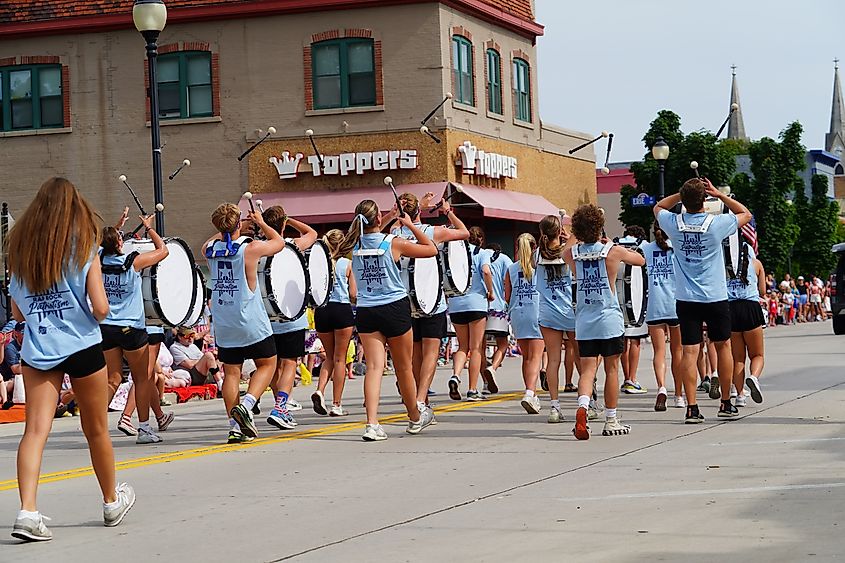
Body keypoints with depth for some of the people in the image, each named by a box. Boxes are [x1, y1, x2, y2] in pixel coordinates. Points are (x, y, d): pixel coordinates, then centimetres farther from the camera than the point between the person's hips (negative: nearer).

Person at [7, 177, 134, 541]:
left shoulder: (19, 248, 5)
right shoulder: (83, 247, -4)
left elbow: (17, 313, 10)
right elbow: (100, 308, -9)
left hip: (35, 350, 2)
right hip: (81, 347, -2)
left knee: (36, 429, -5)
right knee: (96, 430, 13)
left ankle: (27, 511, -22)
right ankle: (112, 502, 31)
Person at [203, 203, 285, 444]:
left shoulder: (210, 250, -1)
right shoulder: (251, 248, -12)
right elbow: (279, 242, 8)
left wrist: (225, 231, 32)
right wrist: (261, 223, 22)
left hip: (223, 325, 4)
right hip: (251, 324, -4)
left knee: (231, 372, 9)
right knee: (266, 364, 11)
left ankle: (235, 425, 4)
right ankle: (246, 403, -11)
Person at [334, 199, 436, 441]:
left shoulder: (354, 245, -1)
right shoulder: (394, 243, -10)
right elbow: (431, 249, 3)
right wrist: (411, 225, 8)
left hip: (365, 311, 2)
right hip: (395, 307, -2)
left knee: (374, 366, -4)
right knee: (404, 368, 13)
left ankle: (372, 424, -21)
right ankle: (415, 418, 31)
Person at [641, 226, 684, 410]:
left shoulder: (646, 248, 5)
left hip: (654, 307, 0)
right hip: (676, 305, 0)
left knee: (659, 351, -1)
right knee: (677, 350, 12)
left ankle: (661, 387, -27)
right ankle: (679, 396, 19)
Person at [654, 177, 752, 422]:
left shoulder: (674, 223, -5)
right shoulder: (716, 223, -11)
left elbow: (658, 207, 19)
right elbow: (746, 214, 8)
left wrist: (682, 194, 8)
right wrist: (720, 195, 4)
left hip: (685, 299, 1)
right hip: (715, 298, -1)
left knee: (690, 351, -2)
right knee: (723, 346, 15)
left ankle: (692, 408, -8)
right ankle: (726, 403, 22)